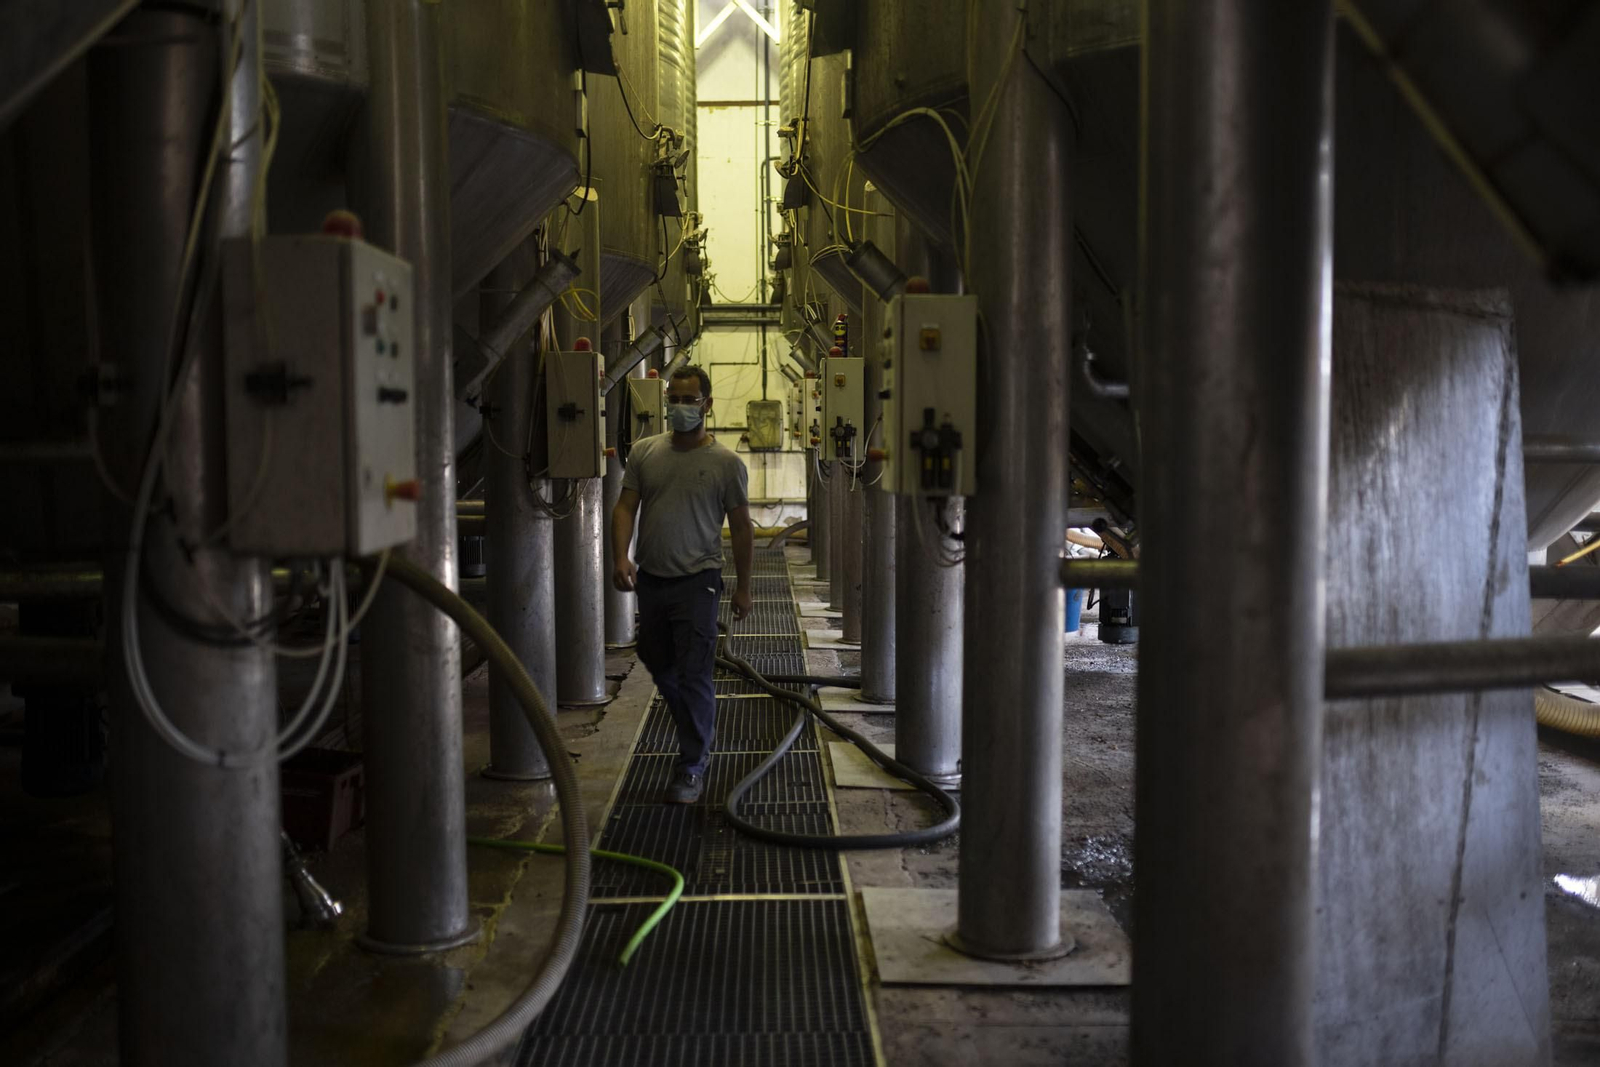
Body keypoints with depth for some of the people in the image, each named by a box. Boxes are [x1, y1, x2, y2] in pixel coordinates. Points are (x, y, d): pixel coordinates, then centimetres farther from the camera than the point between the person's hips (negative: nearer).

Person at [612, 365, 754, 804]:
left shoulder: (726, 462, -5)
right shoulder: (644, 451, 4)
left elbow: (741, 527, 0)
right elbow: (625, 506, 2)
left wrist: (743, 587, 1)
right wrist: (621, 558, -14)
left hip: (696, 582, -5)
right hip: (650, 579, 5)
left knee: (694, 677, -4)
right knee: (660, 666, 19)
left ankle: (692, 767, 7)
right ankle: (701, 732, 43)